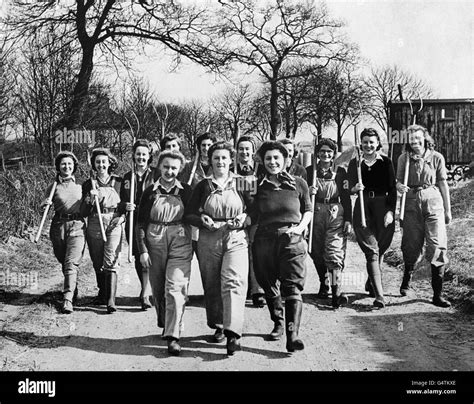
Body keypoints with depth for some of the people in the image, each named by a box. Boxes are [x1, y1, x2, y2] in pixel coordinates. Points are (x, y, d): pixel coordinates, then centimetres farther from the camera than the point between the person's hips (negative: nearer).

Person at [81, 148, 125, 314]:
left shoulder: (119, 182, 6)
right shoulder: (88, 184, 6)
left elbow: (125, 205, 14)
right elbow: (83, 213, 3)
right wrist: (90, 199, -15)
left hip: (114, 224, -2)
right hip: (94, 226, 2)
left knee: (111, 262, -13)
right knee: (97, 263, 11)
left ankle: (111, 300, -16)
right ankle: (102, 291, 35)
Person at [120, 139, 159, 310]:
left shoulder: (156, 175, 1)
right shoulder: (127, 177, 13)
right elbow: (122, 200, 18)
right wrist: (126, 206, -3)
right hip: (133, 222, 4)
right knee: (137, 257, 9)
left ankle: (145, 295, -17)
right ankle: (147, 289, 26)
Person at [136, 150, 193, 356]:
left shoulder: (186, 191, 4)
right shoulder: (150, 192, 4)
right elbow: (141, 223, 4)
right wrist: (143, 250, -4)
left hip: (180, 245, -2)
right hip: (155, 244, 2)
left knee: (175, 289, -12)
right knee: (158, 289, 12)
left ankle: (173, 336, -11)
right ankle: (164, 325, 35)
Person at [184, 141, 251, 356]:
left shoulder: (241, 183, 6)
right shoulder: (203, 186, 7)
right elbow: (189, 213, 8)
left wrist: (245, 218, -11)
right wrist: (202, 220, -11)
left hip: (236, 240, -2)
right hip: (208, 241, 2)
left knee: (233, 281, -17)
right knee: (212, 285, 8)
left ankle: (233, 332, -23)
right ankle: (218, 325, 26)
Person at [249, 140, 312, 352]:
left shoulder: (298, 184, 6)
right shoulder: (259, 186, 7)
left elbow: (307, 210, 15)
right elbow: (253, 217, 11)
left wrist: (300, 227, -1)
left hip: (292, 240, -2)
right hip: (264, 240, 2)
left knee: (293, 288, -11)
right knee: (269, 286, 12)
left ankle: (292, 336, -16)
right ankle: (277, 323, 34)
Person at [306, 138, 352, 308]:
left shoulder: (340, 172, 6)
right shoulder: (309, 171, 7)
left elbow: (346, 197, 6)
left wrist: (348, 220, 0)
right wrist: (308, 192, -12)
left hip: (336, 215, -2)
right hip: (315, 215, 2)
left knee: (335, 253, -11)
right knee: (317, 252, 8)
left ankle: (337, 292, -15)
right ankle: (323, 284, 30)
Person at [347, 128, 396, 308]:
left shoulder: (385, 162, 5)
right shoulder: (354, 163, 6)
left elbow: (392, 189, 3)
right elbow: (350, 189, 6)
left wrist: (390, 211, -7)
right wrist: (355, 188, -17)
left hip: (383, 207, 1)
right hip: (363, 208, -1)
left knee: (380, 249, 10)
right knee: (372, 250, -10)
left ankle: (371, 283, 36)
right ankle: (379, 295, -16)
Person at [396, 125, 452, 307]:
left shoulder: (436, 157, 1)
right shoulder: (403, 158, 4)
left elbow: (443, 184, 6)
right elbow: (398, 181, 11)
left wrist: (448, 209, 8)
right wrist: (399, 186, -13)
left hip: (433, 202, -1)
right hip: (411, 203, 1)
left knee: (438, 246, -7)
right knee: (411, 245, 7)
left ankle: (437, 294, -1)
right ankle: (406, 280, 36)